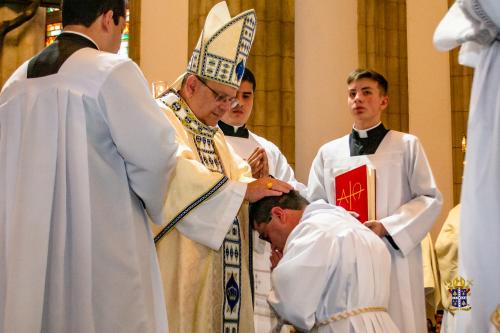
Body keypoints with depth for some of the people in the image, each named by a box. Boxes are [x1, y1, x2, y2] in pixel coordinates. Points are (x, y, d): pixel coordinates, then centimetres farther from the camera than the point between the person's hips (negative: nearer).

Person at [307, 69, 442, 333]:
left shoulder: (407, 145, 7)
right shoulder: (328, 152, 14)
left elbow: (430, 198, 1)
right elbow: (314, 205, 12)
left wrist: (387, 227, -11)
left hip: (394, 256, -2)